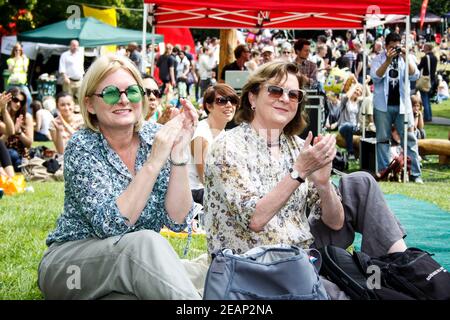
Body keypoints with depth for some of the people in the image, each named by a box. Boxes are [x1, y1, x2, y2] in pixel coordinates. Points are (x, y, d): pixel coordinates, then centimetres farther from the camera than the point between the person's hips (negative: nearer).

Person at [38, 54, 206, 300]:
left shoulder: (155, 136, -3)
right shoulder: (82, 148, -11)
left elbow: (177, 220, -9)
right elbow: (110, 225, -24)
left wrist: (179, 154, -21)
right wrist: (154, 161, -29)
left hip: (139, 264, 2)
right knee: (144, 243, -32)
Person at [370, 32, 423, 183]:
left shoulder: (406, 58, 10)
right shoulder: (378, 59, 4)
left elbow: (415, 76, -4)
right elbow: (376, 77, -11)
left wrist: (405, 59, -16)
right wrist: (388, 60, -21)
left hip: (402, 104, 1)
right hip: (383, 105, -1)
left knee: (409, 139, -3)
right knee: (383, 139, 3)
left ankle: (415, 174, -2)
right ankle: (383, 171, 10)